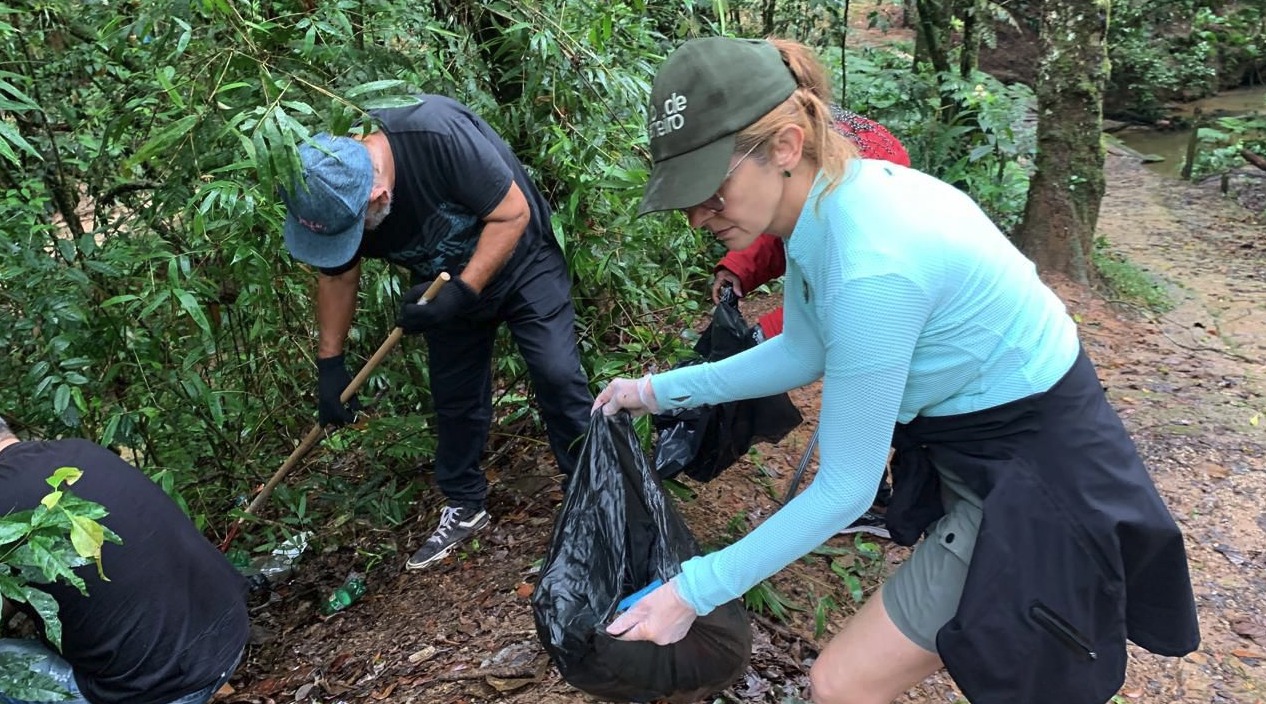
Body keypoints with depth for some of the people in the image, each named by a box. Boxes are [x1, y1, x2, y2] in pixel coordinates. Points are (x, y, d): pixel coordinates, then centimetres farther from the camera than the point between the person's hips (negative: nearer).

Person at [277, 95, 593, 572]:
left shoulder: (438, 133, -38)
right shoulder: (326, 194, -20)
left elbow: (513, 213, -28)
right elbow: (336, 277, -2)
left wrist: (462, 293, -32)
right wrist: (329, 363, -2)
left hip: (520, 261, -4)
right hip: (447, 286, 5)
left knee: (557, 375, -12)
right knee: (454, 395, 8)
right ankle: (465, 507, 25)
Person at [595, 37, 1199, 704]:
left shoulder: (871, 267, -35)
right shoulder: (825, 202, -8)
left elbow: (845, 488, -25)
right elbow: (802, 353, 8)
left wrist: (695, 590, -20)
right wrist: (663, 389, 6)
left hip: (1032, 473, -9)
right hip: (963, 436, 9)